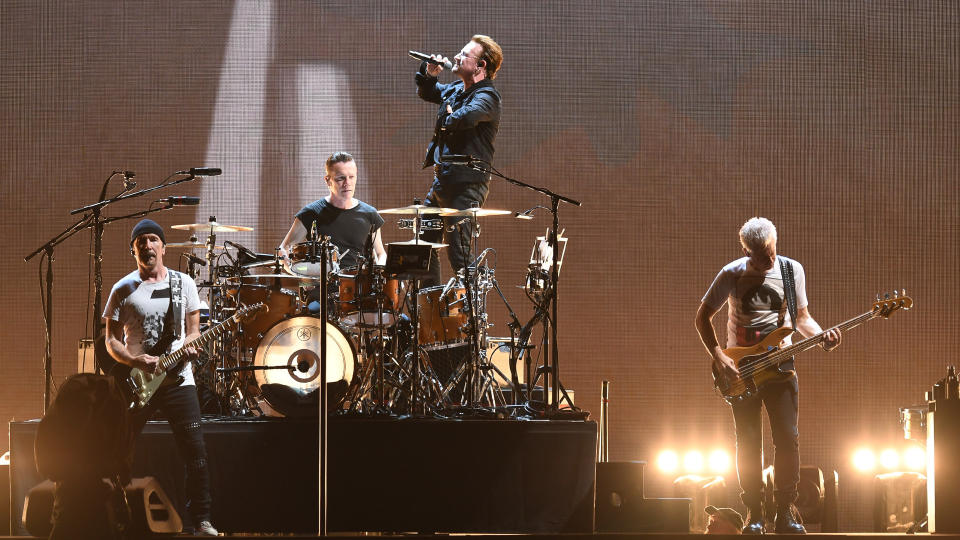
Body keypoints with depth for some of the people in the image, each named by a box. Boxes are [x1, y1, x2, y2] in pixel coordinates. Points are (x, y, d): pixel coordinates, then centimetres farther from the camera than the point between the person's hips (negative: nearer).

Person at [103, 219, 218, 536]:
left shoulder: (183, 284, 7)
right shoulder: (123, 290, 3)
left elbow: (193, 331, 12)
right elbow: (112, 341, 3)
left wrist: (189, 345, -12)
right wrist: (138, 361, -14)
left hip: (178, 379, 0)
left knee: (195, 453, -6)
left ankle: (201, 522, 2)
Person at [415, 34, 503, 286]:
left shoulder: (486, 97, -16)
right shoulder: (456, 89, 12)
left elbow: (463, 118, -37)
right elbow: (427, 93, 31)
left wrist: (448, 119, -13)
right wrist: (429, 74, 9)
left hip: (467, 186, -9)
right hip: (442, 180, 10)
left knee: (459, 253, -9)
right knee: (424, 242, 15)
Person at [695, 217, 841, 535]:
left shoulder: (792, 270, 2)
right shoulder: (731, 276, -5)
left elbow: (801, 318, 11)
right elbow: (703, 317, 2)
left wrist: (822, 337, -9)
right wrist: (718, 357, -10)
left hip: (780, 368, 1)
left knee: (788, 439, -6)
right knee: (748, 443, -1)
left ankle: (785, 512, 2)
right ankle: (754, 515, 6)